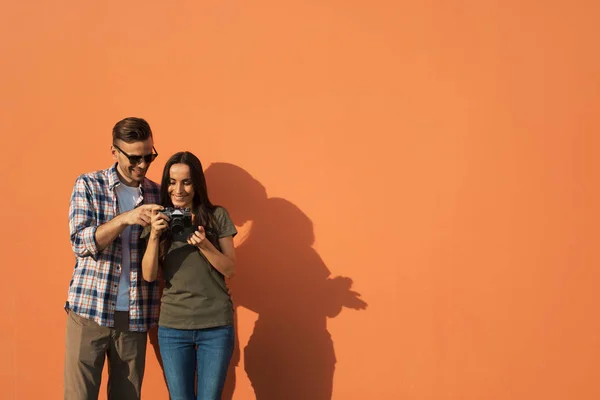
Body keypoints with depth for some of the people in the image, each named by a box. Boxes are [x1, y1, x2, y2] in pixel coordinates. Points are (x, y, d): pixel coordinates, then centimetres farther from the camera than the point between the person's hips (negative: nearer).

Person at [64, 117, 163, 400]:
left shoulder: (157, 193, 8)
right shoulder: (88, 185, 0)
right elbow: (80, 243, -11)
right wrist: (124, 219, -23)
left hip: (135, 314, 3)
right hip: (89, 309, -2)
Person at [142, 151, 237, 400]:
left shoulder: (217, 216, -1)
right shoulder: (159, 220, 5)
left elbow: (230, 270, -2)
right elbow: (149, 276, -2)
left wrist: (204, 245, -18)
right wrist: (154, 236, -16)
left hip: (216, 326, -1)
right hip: (172, 326, 2)